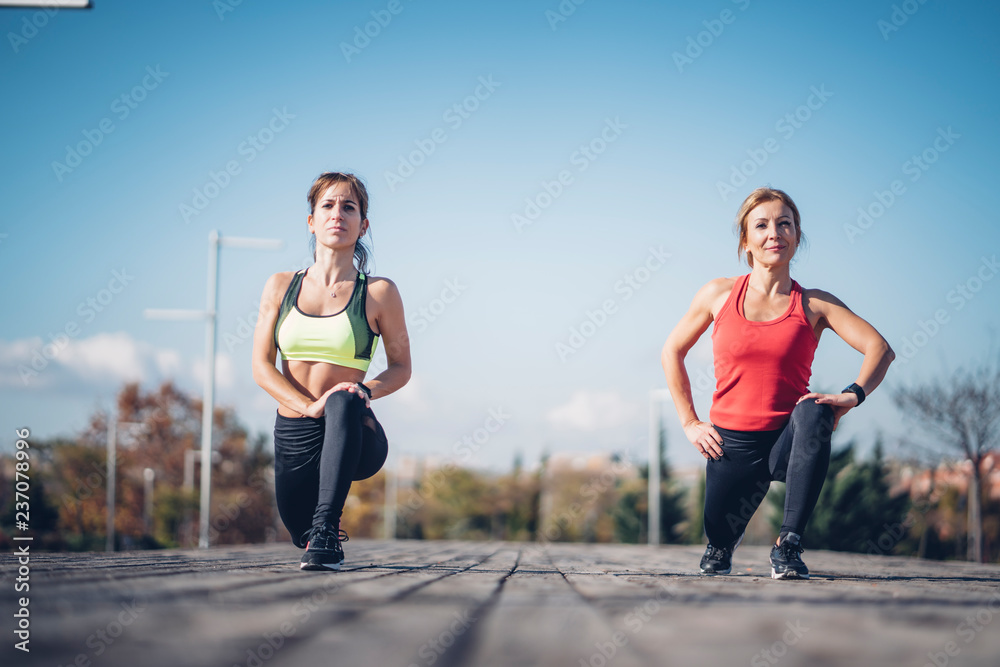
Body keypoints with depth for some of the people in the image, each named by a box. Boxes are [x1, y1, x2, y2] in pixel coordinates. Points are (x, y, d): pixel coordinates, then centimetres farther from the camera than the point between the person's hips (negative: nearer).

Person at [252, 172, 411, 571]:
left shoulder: (378, 293, -2)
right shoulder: (281, 287, 5)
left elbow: (401, 367, 5)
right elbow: (262, 367, 1)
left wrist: (365, 390, -18)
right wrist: (309, 405, -17)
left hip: (355, 437, -3)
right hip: (293, 434, 3)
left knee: (343, 404, -38)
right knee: (300, 533, 13)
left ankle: (327, 529, -36)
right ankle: (315, 538, 53)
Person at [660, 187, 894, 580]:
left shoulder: (813, 305, -1)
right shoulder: (720, 295, 2)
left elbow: (880, 349, -8)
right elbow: (672, 351, 13)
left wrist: (852, 395, -26)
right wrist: (690, 423, 6)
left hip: (787, 440, -2)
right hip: (732, 442, 2)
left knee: (814, 412, -35)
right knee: (718, 542, 4)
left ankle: (788, 544, -28)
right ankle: (723, 546, 47)